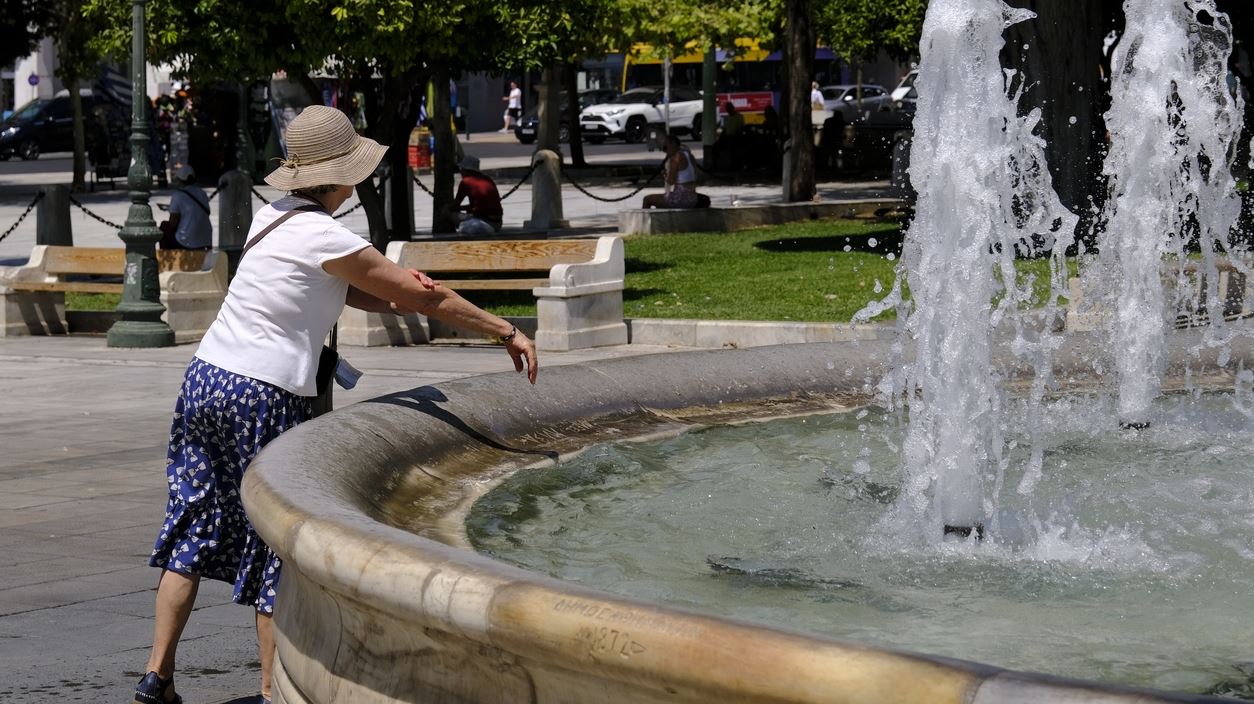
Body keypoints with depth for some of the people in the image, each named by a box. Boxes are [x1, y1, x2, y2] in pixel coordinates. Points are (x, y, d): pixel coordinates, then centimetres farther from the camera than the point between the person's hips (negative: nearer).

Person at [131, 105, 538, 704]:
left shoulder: (273, 217, 11)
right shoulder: (327, 239, -13)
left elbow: (344, 291, 15)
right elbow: (427, 299, -6)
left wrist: (395, 297, -5)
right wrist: (507, 332, 5)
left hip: (206, 379, 8)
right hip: (262, 398, -8)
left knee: (194, 529, 12)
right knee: (275, 545, 3)